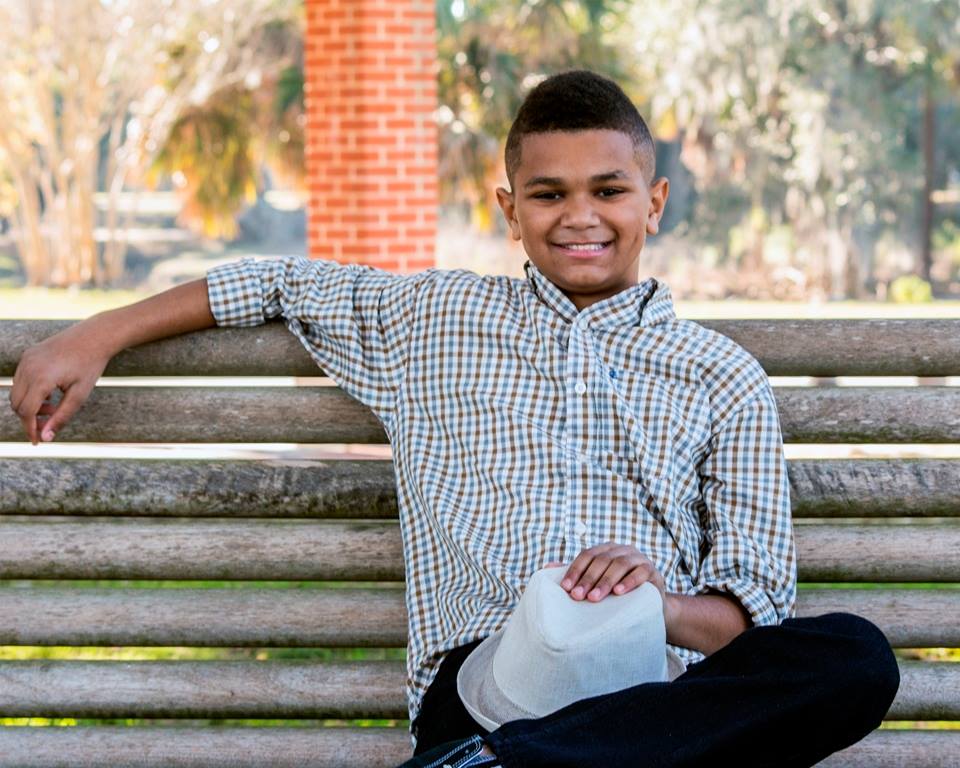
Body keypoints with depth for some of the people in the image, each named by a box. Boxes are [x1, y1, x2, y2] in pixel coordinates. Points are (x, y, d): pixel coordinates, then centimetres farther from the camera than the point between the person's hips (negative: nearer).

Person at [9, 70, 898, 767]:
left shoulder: (722, 380, 18)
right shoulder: (434, 320, 24)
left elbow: (753, 605, 12)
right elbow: (282, 283, 34)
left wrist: (663, 605, -12)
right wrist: (93, 338, 25)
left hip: (658, 685, 3)